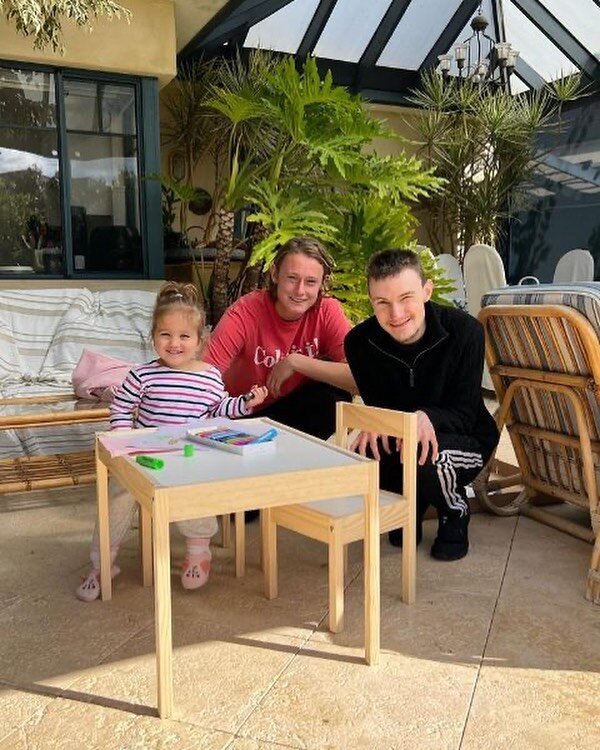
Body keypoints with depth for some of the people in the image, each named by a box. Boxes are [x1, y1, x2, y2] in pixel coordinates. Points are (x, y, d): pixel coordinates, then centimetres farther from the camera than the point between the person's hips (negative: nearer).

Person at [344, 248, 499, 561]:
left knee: (425, 452, -36)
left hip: (466, 441, -3)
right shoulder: (360, 342, -15)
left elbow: (464, 414, -19)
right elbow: (377, 406, -6)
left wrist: (426, 417, -42)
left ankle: (456, 513, 1)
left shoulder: (464, 331, -23)